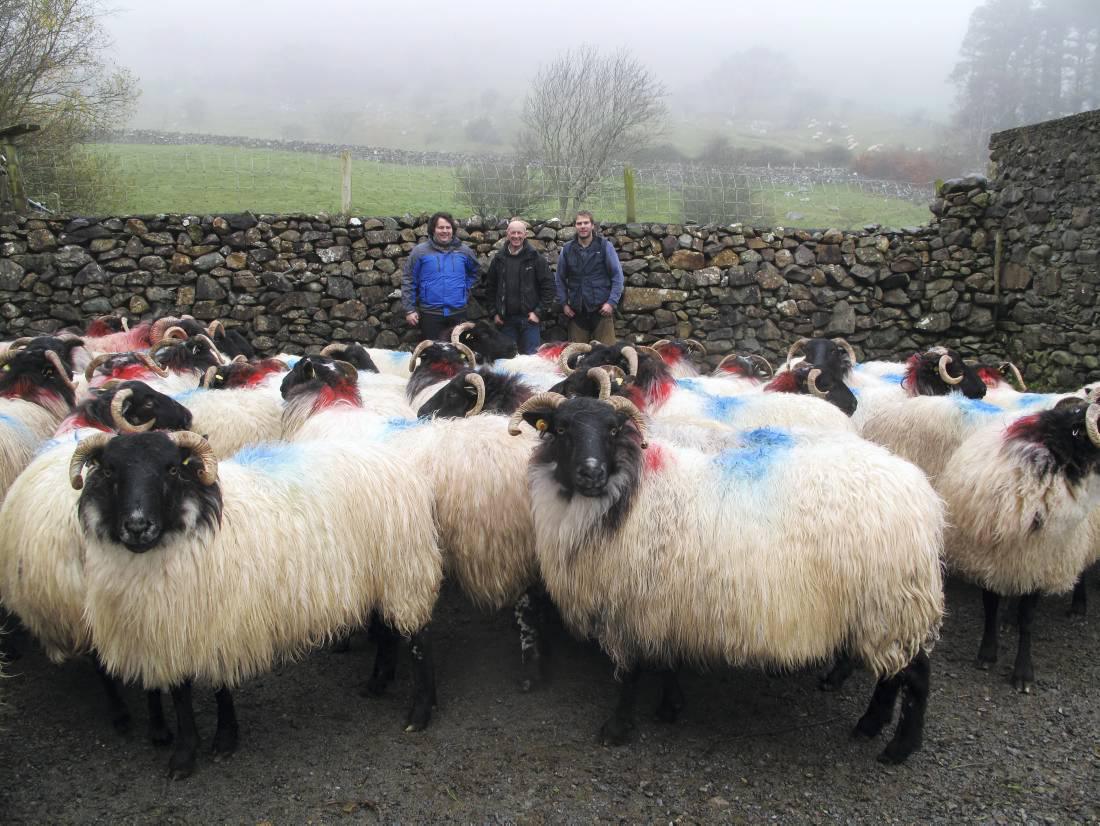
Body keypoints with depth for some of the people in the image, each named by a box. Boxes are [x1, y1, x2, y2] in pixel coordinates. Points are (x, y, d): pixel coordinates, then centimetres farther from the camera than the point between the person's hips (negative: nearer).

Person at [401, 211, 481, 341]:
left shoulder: (464, 251, 4)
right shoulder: (420, 251, -3)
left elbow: (475, 271, 23)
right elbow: (408, 281, -2)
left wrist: (465, 289, 11)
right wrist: (409, 309, -6)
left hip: (458, 312, 2)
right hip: (430, 313, -2)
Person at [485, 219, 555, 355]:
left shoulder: (535, 258, -1)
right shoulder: (498, 259, 8)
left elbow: (548, 285, -3)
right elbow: (490, 288, 13)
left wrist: (539, 312, -9)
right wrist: (494, 313, 5)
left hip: (529, 318, -3)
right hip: (506, 319, 3)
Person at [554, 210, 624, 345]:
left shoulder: (604, 246, 1)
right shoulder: (567, 249, 8)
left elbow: (617, 276, -1)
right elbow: (560, 279, 15)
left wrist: (612, 302, -9)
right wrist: (563, 303, 6)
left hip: (602, 309, -2)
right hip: (576, 311, 3)